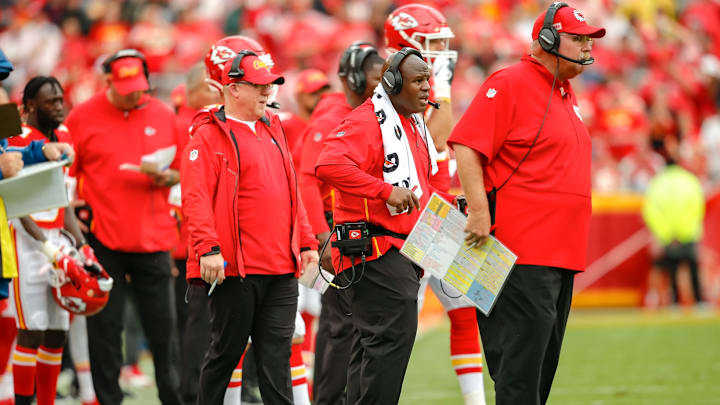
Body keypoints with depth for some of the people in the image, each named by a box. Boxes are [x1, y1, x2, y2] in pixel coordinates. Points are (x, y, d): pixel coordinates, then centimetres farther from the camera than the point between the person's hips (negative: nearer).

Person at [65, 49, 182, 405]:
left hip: (152, 238, 2)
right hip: (103, 238, -2)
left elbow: (182, 171, 16)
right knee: (104, 325, 0)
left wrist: (166, 177, -6)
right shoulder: (83, 117, 1)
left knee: (162, 323, 4)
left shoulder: (163, 116, 7)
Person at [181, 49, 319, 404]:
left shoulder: (272, 130, 19)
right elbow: (195, 197, -14)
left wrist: (305, 242, 19)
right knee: (226, 351, 2)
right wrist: (208, 248, -24)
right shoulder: (209, 136, -5)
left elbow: (290, 194, 24)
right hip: (235, 268, -7)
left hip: (281, 268, 7)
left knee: (276, 354, 3)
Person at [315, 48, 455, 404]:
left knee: (373, 343, 12)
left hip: (402, 251, 10)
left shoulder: (414, 125, 21)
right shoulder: (367, 121, -12)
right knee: (395, 332, -17)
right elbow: (329, 165, -29)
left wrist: (450, 204, 15)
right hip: (374, 250, -10)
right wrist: (386, 190, -30)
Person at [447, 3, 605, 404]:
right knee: (522, 354, -12)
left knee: (544, 359, 11)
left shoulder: (566, 94, 20)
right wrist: (479, 211, -23)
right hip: (524, 249, -9)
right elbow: (466, 146, -15)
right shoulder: (510, 84, -8)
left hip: (562, 249, 9)